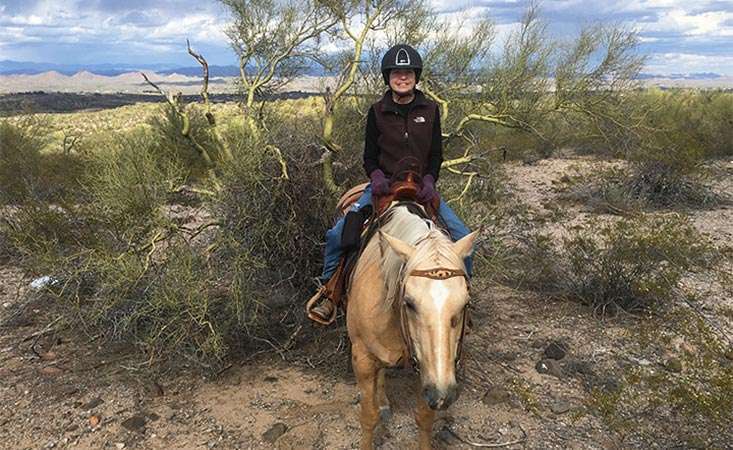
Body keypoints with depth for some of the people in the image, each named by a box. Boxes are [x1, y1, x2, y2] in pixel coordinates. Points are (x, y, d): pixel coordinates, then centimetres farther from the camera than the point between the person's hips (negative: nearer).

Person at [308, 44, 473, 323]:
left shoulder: (430, 109, 3)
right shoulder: (377, 111, 1)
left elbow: (436, 155, 5)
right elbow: (369, 156, 5)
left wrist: (429, 180, -14)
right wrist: (376, 176, -16)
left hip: (422, 188, 1)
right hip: (383, 185, 0)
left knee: (463, 237, -13)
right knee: (337, 234, -17)